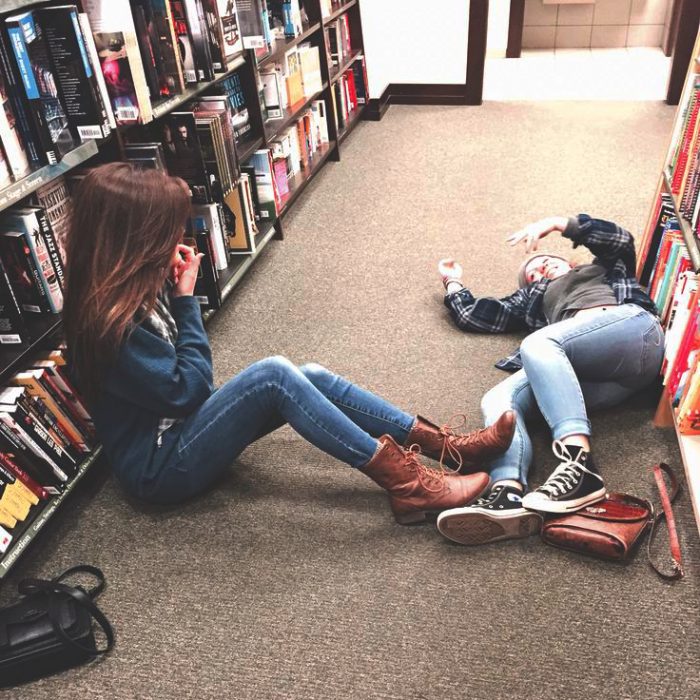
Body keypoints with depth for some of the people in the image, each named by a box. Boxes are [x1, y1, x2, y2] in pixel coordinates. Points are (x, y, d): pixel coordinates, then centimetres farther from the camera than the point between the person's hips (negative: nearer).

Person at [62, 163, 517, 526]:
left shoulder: (141, 286, 3)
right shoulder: (109, 322, -25)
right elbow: (185, 391, -21)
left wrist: (177, 290, -3)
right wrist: (186, 299, -16)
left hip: (185, 425, 9)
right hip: (162, 467, -9)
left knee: (309, 377, -7)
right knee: (274, 374, -29)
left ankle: (448, 446, -8)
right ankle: (406, 485, -25)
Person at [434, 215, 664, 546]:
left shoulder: (604, 269, 38)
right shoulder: (533, 299, 42)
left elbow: (621, 241, 16)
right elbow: (472, 316, 36)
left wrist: (558, 223, 12)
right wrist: (453, 283, 49)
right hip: (579, 372, 3)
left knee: (537, 343, -32)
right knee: (497, 399, -24)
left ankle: (580, 467, -47)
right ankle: (509, 494, -51)